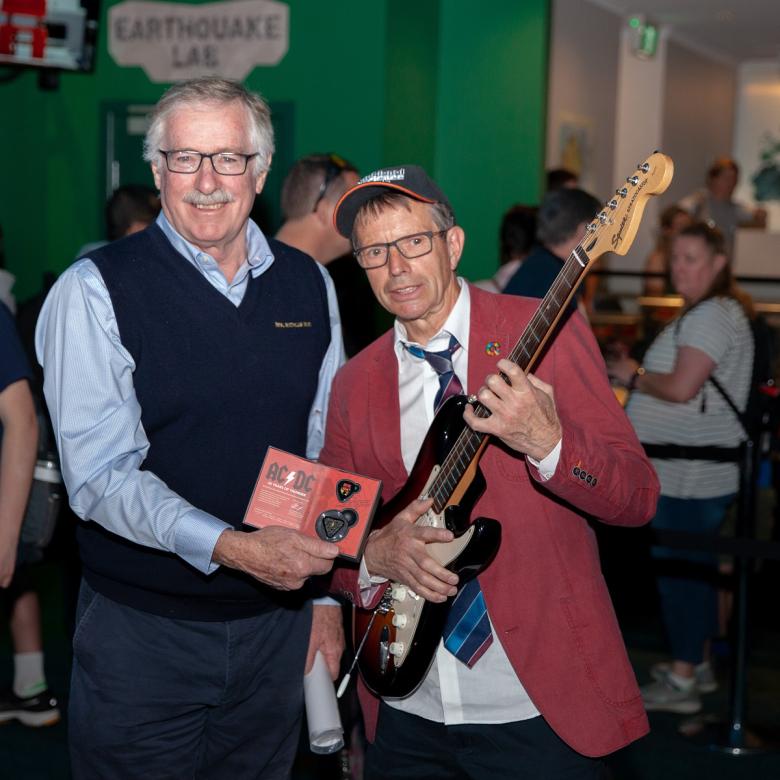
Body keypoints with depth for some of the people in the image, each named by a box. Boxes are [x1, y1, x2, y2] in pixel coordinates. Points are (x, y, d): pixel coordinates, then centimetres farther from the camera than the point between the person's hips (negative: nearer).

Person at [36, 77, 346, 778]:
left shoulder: (309, 286, 5)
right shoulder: (96, 291, -10)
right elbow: (101, 475, -18)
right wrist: (232, 547, -29)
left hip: (277, 624, 4)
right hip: (142, 633, -4)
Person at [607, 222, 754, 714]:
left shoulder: (711, 315, -16)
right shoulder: (722, 311, 18)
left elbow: (680, 387, -24)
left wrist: (632, 375, -9)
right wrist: (640, 376, 12)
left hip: (689, 473, -11)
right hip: (701, 468, 11)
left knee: (679, 569, -5)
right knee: (697, 564, 18)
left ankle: (682, 683, 1)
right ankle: (698, 663, 29)